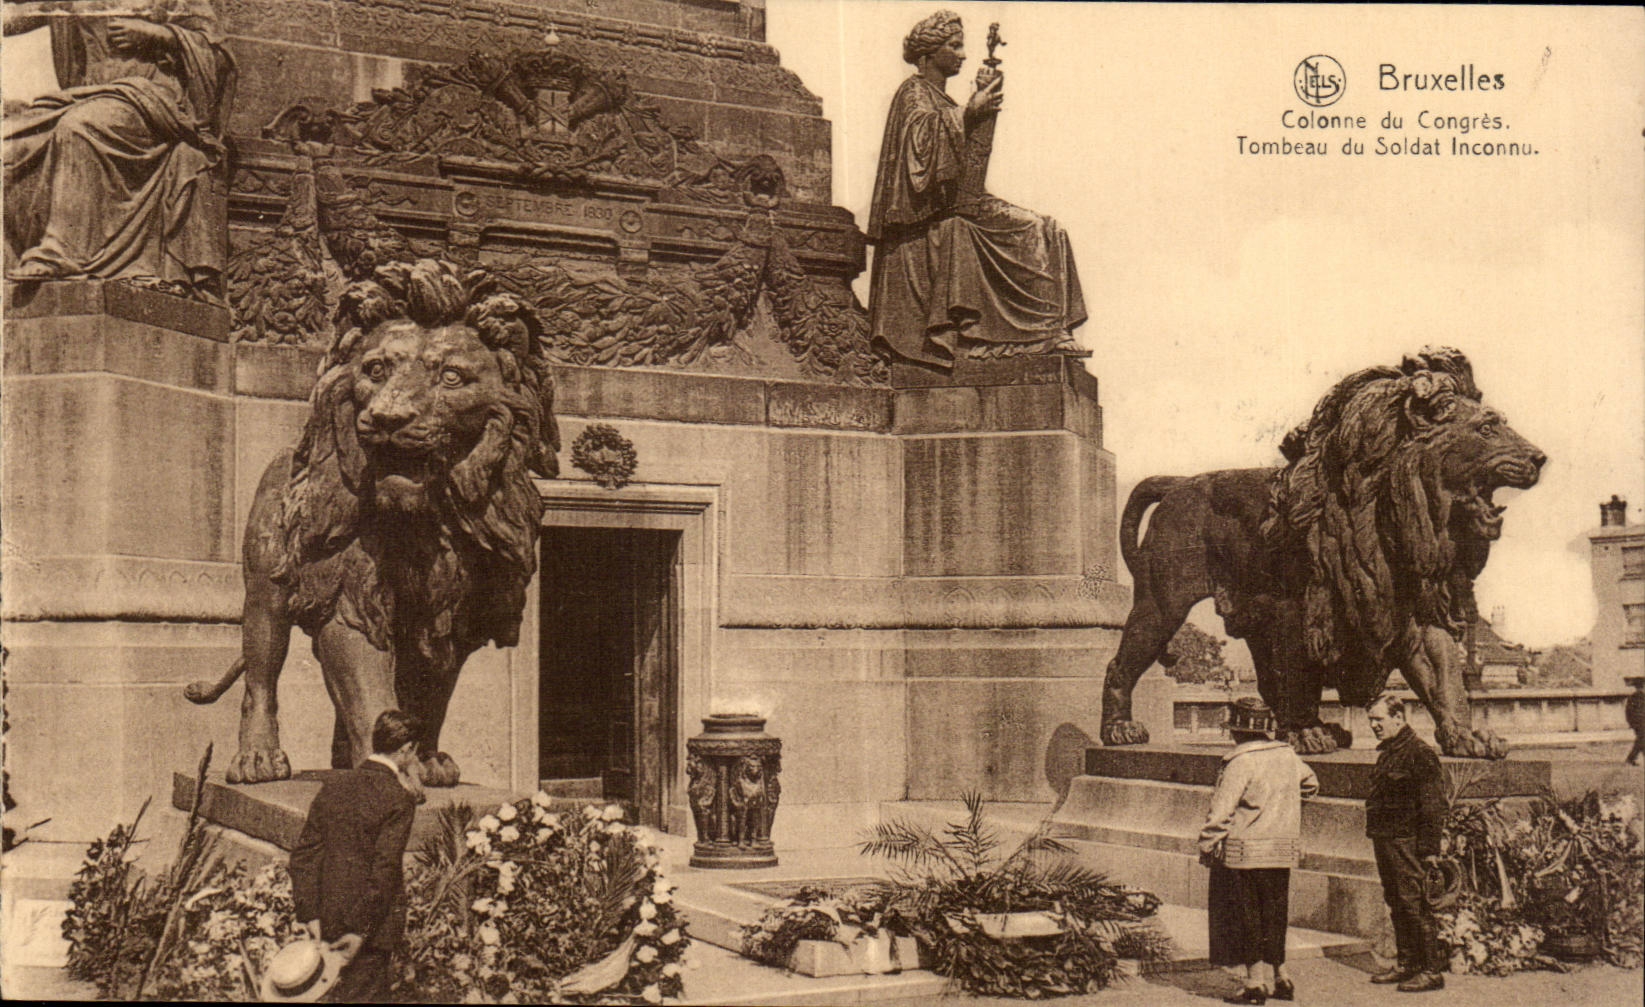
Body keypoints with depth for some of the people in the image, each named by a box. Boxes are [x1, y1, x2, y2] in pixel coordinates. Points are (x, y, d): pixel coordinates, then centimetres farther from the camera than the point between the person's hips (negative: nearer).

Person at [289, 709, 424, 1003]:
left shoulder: (334, 785, 4)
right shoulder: (399, 799, -14)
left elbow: (305, 852, 3)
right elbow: (384, 869, -19)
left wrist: (307, 913, 2)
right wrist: (361, 929, -15)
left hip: (326, 921, 6)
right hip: (371, 923, -6)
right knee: (364, 993, 3)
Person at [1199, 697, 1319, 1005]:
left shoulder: (1240, 762, -16)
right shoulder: (1288, 755, 4)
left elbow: (1221, 810, -18)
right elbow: (1310, 783, 24)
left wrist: (1207, 846, -10)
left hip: (1243, 854, -6)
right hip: (1282, 852, 7)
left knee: (1245, 919, 2)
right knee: (1274, 917, 17)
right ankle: (1281, 977, 21)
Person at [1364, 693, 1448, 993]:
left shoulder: (1420, 754, -13)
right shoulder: (1387, 753, 16)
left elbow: (1433, 807, -15)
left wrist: (1430, 849, -18)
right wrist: (1375, 835, 20)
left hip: (1407, 843, -9)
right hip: (1384, 841, 9)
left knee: (1415, 906, -6)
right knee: (1397, 905, 14)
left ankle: (1433, 970, -1)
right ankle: (1407, 964, 23)